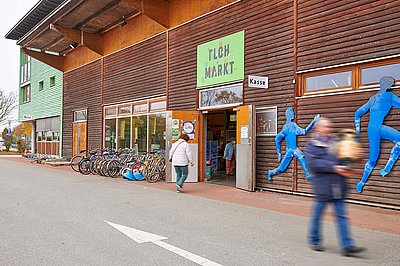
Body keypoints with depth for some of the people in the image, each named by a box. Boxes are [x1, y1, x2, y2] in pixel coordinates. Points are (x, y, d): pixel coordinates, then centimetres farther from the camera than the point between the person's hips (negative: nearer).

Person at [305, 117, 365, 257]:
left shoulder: (336, 142, 14)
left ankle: (347, 246, 7)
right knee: (317, 214, 8)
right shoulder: (312, 145, -1)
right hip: (323, 186, -4)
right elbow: (313, 163, -14)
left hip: (339, 186, 5)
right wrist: (334, 168, -20)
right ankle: (314, 241, 26)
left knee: (341, 216, 5)